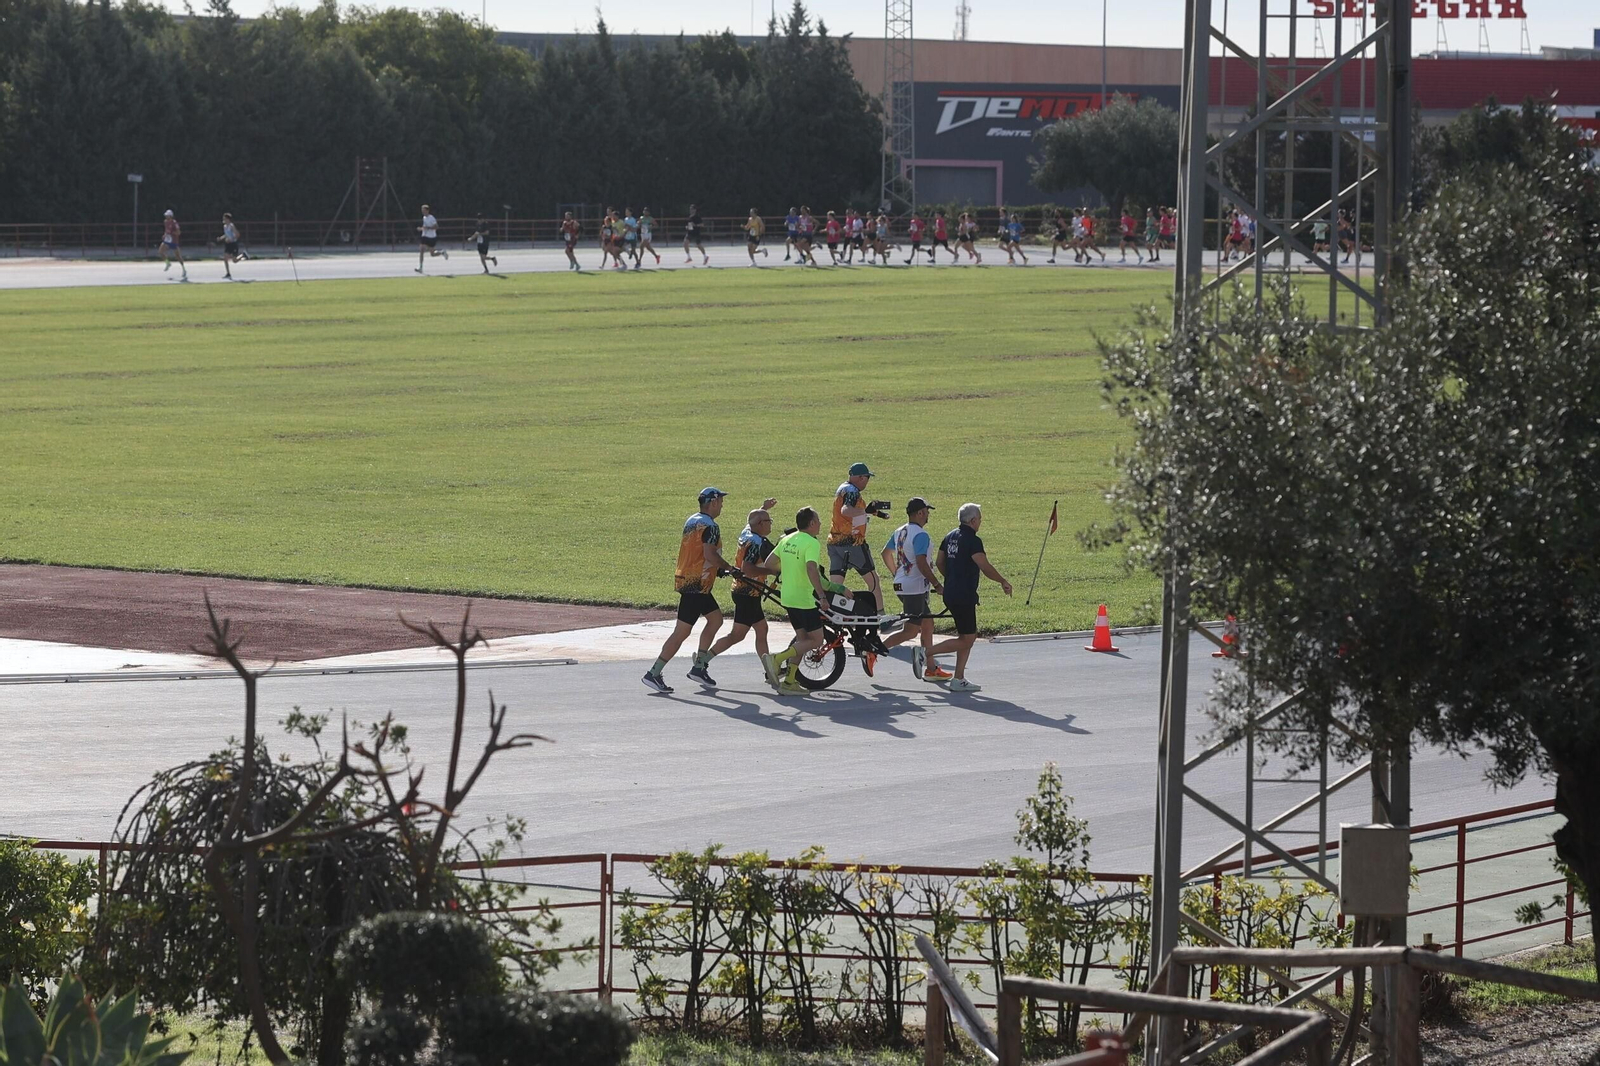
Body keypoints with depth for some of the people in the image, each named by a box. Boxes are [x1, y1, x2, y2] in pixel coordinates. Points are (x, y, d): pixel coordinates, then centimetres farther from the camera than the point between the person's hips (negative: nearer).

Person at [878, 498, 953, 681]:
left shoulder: (899, 532, 10)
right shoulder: (920, 535, -18)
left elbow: (886, 553, 20)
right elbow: (921, 564, -25)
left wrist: (897, 574, 30)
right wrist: (937, 585, -19)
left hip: (902, 585, 10)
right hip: (916, 588, -10)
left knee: (927, 624, 15)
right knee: (911, 630, -5)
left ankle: (931, 668, 17)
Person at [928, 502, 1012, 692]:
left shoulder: (950, 536, 11)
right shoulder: (973, 541, -15)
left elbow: (940, 564, 17)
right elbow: (986, 568, -19)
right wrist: (1004, 582, -6)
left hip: (951, 595, 9)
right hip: (964, 596, -9)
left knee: (969, 635, 15)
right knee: (965, 639, -2)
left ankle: (959, 680, 13)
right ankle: (925, 652, -9)